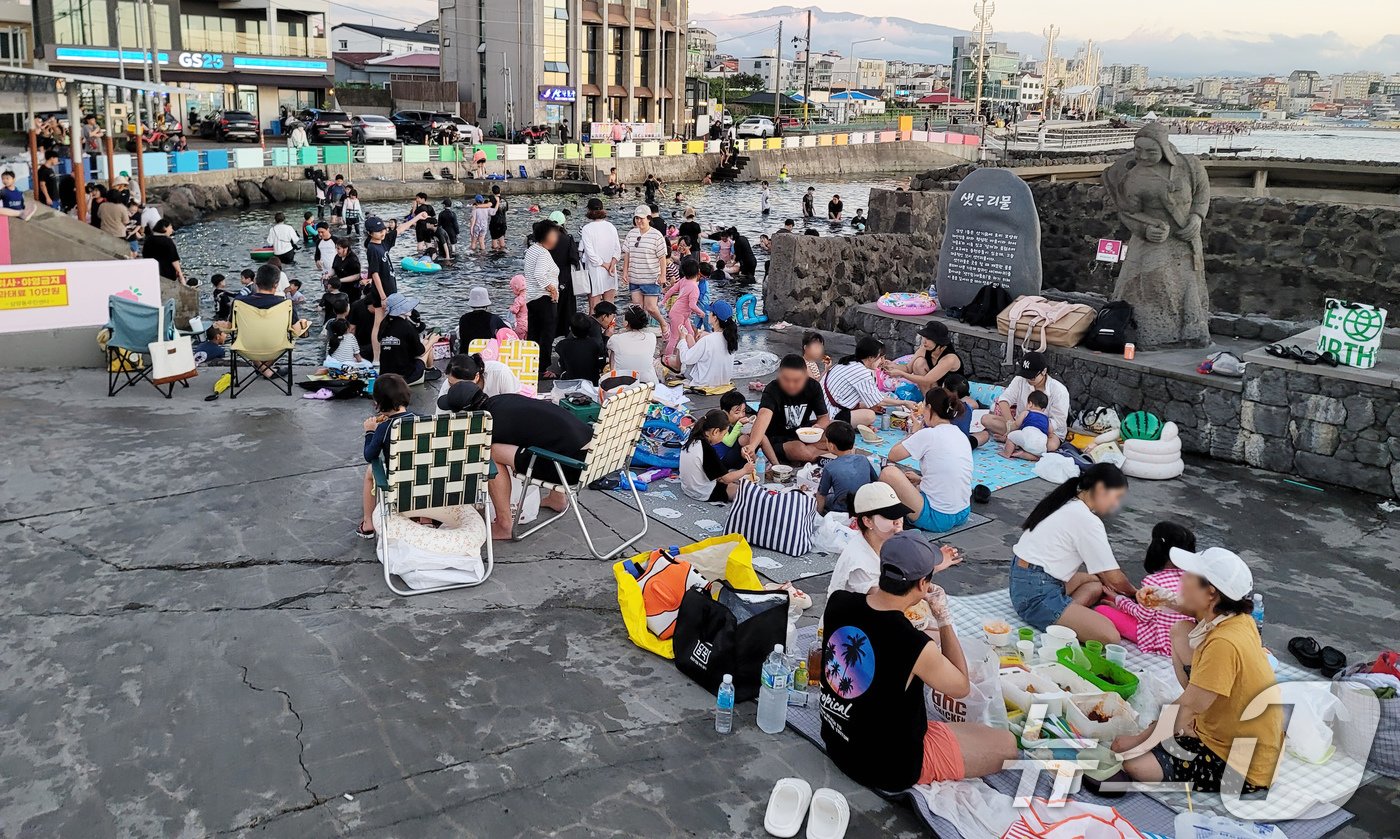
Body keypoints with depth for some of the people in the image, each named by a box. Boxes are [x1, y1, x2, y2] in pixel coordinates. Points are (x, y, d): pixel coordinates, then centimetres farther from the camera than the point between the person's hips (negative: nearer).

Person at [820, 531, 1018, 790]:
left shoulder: (837, 602, -15)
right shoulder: (914, 645, -33)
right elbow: (961, 688, -10)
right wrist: (943, 618, -8)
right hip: (888, 768, -7)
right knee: (1006, 744, 9)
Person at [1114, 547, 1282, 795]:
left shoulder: (1224, 643, -31)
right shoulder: (1236, 620, -5)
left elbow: (1186, 709, -22)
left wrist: (1138, 739, -11)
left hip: (1242, 767, -8)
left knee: (1133, 761, -16)